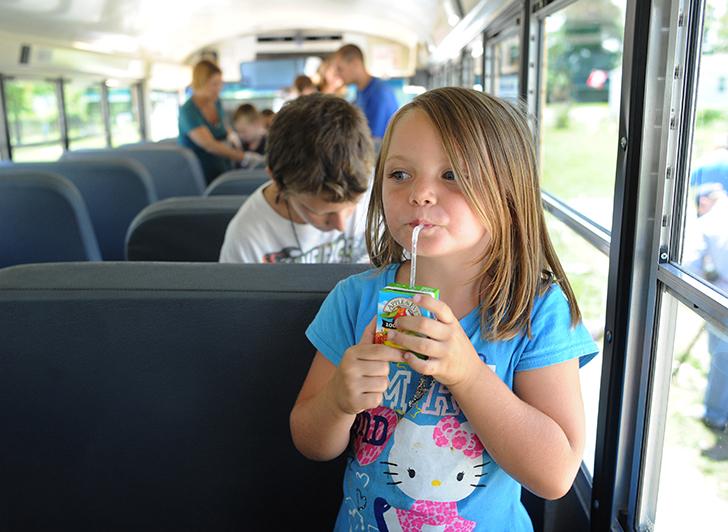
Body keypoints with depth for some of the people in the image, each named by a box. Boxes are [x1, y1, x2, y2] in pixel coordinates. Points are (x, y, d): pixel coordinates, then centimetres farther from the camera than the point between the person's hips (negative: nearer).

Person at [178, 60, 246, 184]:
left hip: (223, 169, 7)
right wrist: (243, 156, -33)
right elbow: (209, 145, -27)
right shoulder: (188, 111, -15)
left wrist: (230, 133, 8)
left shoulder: (216, 102, 8)